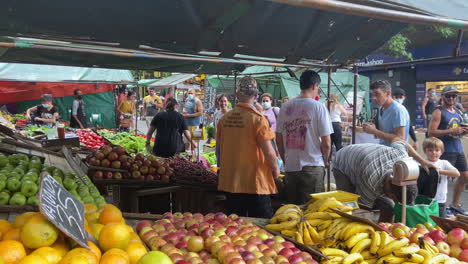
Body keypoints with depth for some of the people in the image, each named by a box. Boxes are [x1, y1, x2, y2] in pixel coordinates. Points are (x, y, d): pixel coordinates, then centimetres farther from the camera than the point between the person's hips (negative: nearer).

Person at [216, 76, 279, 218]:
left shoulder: (225, 118, 1)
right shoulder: (258, 119, -14)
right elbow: (268, 151, -14)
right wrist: (275, 169, 3)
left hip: (230, 182, 5)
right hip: (255, 182, -5)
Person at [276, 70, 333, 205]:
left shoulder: (286, 106, 4)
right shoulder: (318, 107, -9)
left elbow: (278, 139, 8)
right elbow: (326, 143, -10)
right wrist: (325, 161, 7)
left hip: (290, 167, 5)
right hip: (312, 167, -4)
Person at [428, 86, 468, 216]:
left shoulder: (457, 112, 15)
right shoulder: (439, 112, -8)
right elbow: (431, 132, -18)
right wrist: (451, 131, -22)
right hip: (446, 150, -8)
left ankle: (455, 205, 27)